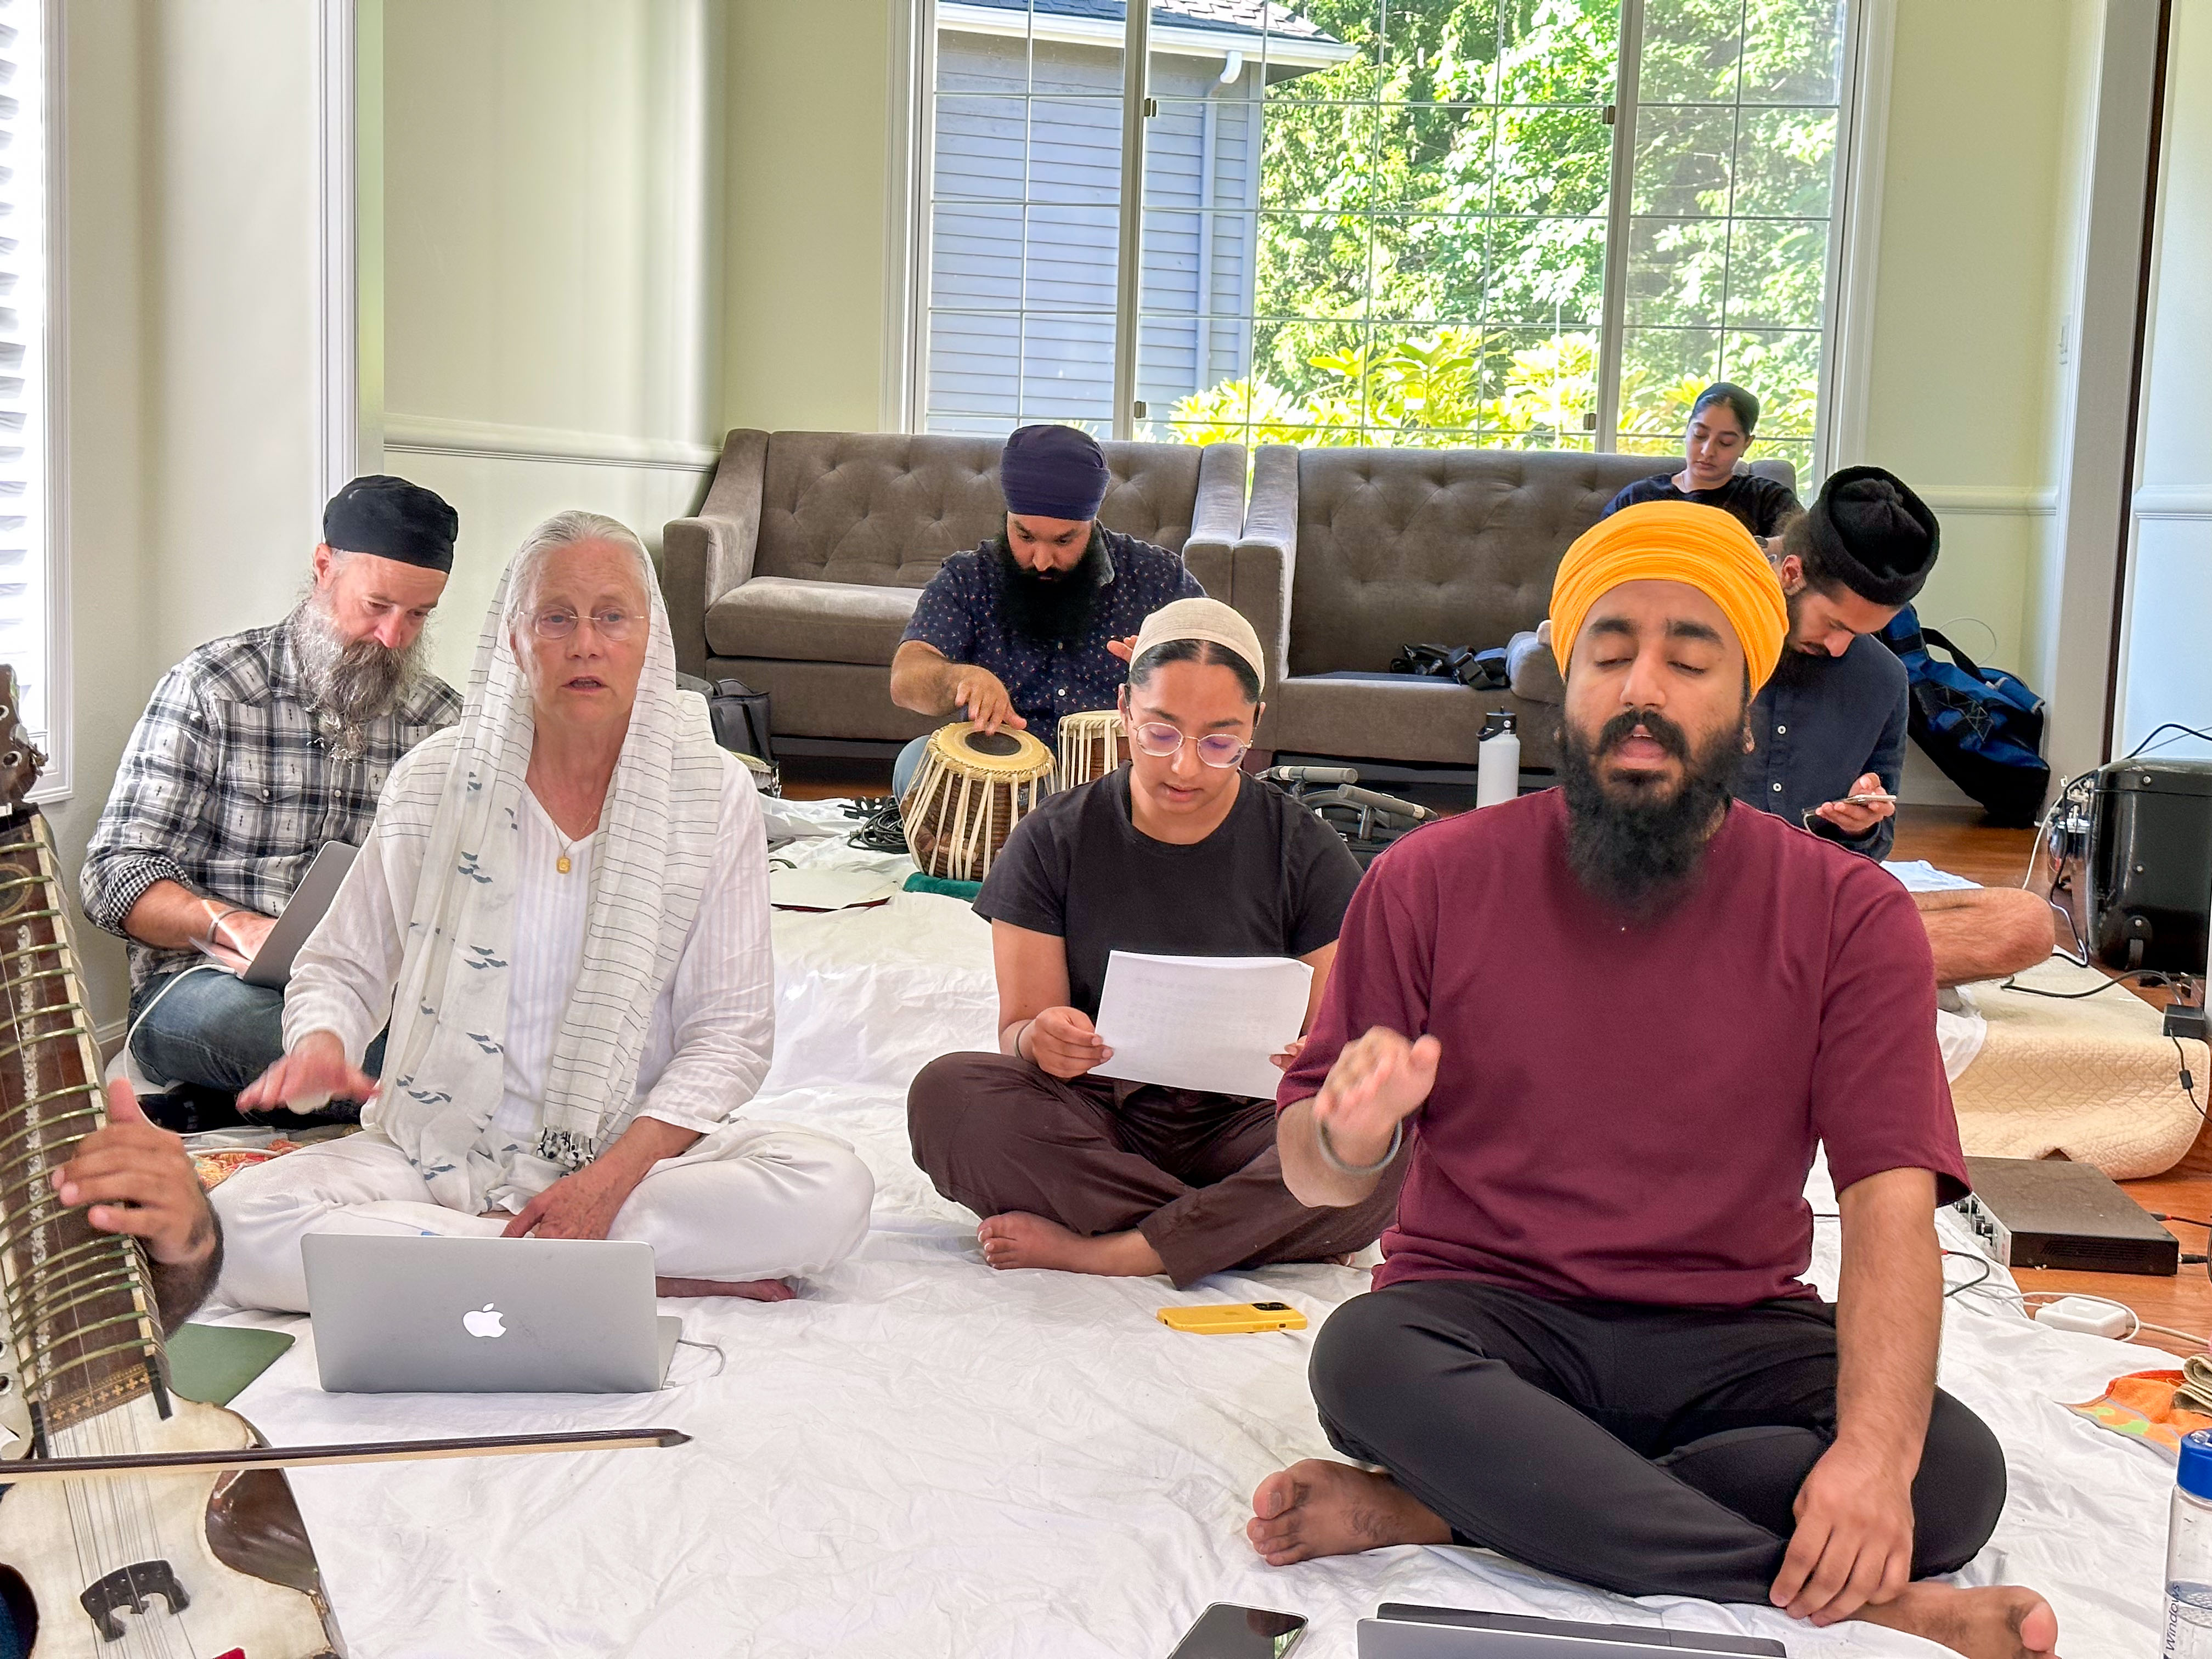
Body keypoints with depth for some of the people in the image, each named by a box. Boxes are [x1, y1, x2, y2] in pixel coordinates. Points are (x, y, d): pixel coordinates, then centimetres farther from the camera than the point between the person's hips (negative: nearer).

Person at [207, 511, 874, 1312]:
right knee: (243, 1225, -28)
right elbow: (341, 968, 11)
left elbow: (728, 1031, -3)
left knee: (831, 1192, -28)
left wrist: (612, 1177, -17)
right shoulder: (434, 783, 1)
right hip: (439, 1150, 1)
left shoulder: (711, 791, -2)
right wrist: (321, 1043, -14)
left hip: (634, 1150, -1)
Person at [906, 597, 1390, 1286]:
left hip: (1239, 1128, 0)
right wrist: (1042, 1040, -26)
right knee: (945, 1092, -29)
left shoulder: (1306, 853, 1)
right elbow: (1018, 1027, -1)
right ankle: (1232, 1235, -23)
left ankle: (1087, 1250, -24)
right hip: (1094, 1120, 1)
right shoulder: (1053, 841, 1)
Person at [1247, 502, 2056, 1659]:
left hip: (1731, 1337, 1)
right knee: (1364, 1354, -34)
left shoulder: (1849, 916, -1)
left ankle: (1431, 1508, -24)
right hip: (1483, 1317, 0)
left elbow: (1892, 1206, -12)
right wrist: (1353, 1138, -25)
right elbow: (1311, 1170, 2)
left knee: (1957, 1471, -27)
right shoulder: (1430, 883, 0)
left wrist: (1874, 1454, -30)